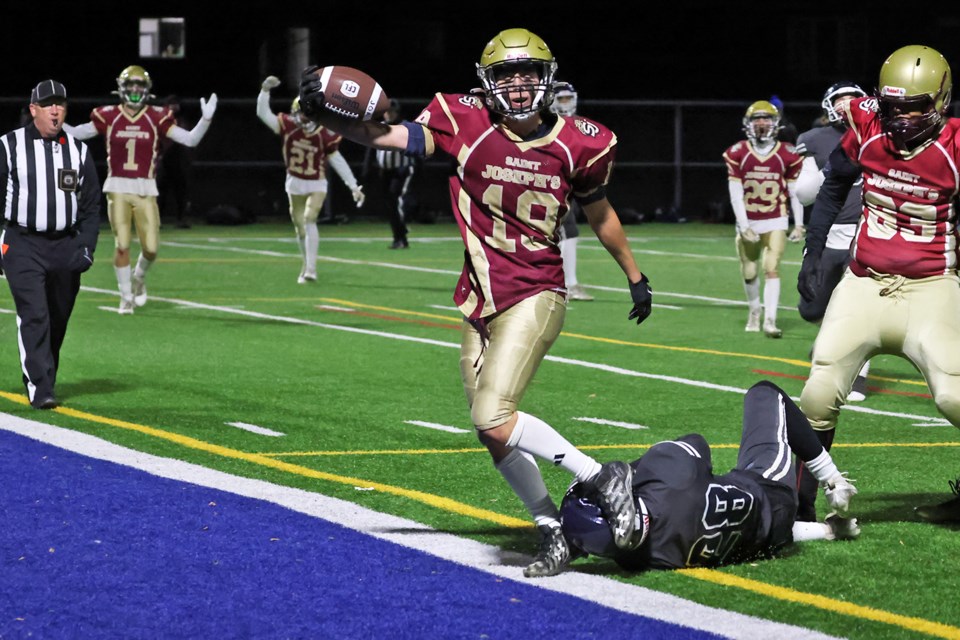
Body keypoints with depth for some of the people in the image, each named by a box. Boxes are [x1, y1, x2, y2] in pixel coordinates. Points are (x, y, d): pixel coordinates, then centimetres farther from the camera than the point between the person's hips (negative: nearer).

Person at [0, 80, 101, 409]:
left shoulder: (78, 151, 8)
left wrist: (86, 247, -1)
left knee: (57, 321, 8)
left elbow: (91, 205, 11)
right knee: (34, 315, -14)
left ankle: (43, 380, 24)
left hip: (65, 246, 3)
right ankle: (40, 389, -16)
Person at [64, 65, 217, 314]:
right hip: (117, 188, -1)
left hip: (145, 190, 1)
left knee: (151, 248, -1)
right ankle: (126, 297, 12)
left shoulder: (156, 118, 1)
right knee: (122, 245, -4)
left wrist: (206, 119, -14)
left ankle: (139, 277, 33)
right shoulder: (109, 117, 1)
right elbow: (75, 133, 4)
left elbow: (190, 139, -1)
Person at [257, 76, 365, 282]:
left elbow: (338, 161, -6)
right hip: (295, 183, 3)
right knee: (299, 226, 11)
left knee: (309, 219, -21)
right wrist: (265, 91, -28)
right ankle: (305, 266, 28)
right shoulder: (288, 127, -10)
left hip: (316, 184, -3)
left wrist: (353, 186, -4)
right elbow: (263, 113, -12)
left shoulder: (325, 135, -15)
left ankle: (310, 269, -24)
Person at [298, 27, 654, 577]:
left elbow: (600, 214, 14)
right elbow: (389, 135, -17)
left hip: (536, 296, -4)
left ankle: (603, 478, -8)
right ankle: (552, 530, 22)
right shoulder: (467, 126, -6)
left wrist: (635, 276, 25)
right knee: (496, 436, 7)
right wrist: (328, 116, -34)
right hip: (480, 300, 4)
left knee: (494, 418, -20)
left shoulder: (577, 145, -4)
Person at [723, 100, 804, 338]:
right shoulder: (737, 154, -4)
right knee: (749, 272, 10)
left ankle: (770, 321, -19)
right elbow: (735, 194, -5)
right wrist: (743, 227, -10)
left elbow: (794, 192, 3)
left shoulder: (787, 155, -4)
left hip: (776, 222, -2)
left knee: (772, 268, -14)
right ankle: (754, 312, 34)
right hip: (748, 222, 2)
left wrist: (799, 224, 1)